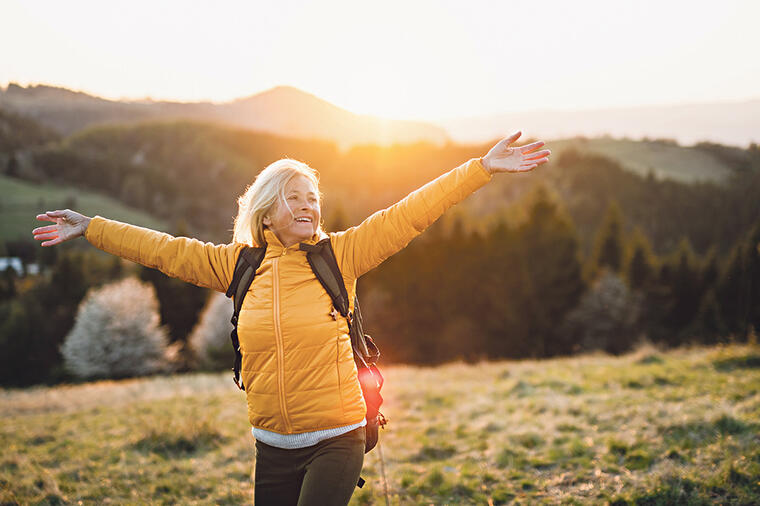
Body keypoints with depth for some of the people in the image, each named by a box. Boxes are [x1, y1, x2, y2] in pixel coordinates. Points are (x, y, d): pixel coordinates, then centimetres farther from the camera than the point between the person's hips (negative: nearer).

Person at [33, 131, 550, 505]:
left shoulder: (340, 256, -5)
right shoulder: (240, 263, 3)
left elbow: (409, 215, -9)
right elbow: (166, 250, 11)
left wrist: (481, 169, -12)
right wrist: (91, 227, 17)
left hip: (336, 440, -3)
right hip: (273, 446, 4)